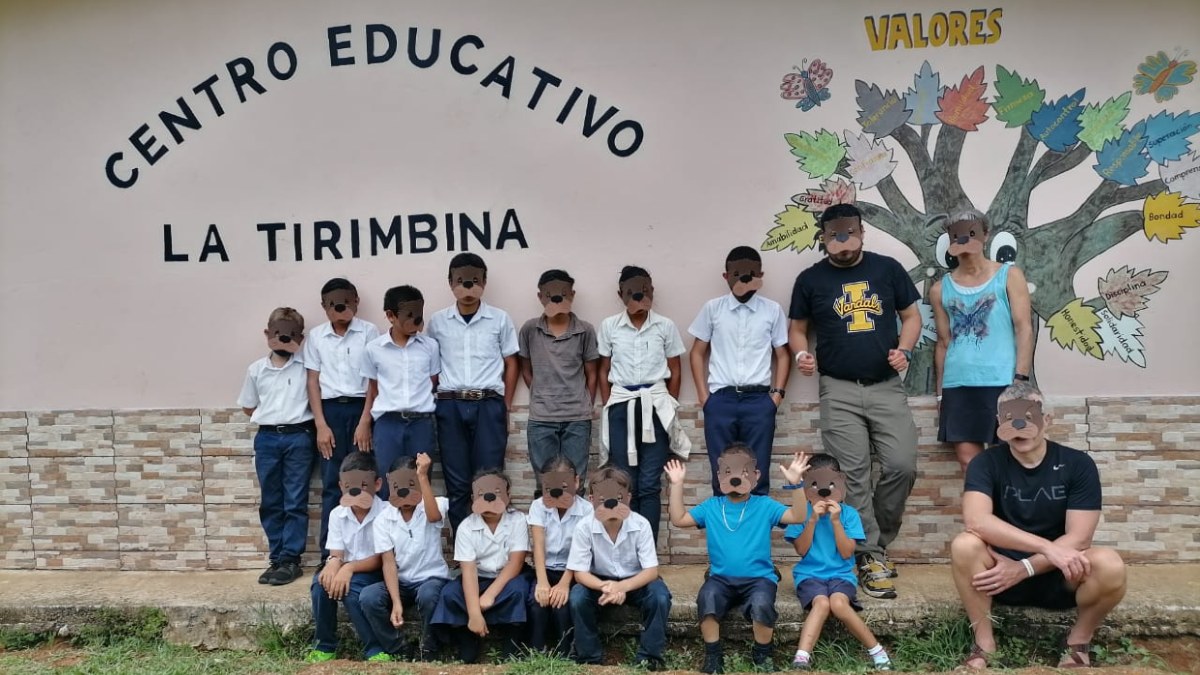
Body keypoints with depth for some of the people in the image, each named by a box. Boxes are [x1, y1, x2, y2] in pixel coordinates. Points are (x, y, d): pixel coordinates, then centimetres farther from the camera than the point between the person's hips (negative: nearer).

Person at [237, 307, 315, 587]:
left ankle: (290, 560, 7)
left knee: (295, 502, 0)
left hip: (299, 437, -3)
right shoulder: (256, 369, 7)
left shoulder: (307, 365, -3)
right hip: (267, 438, 4)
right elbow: (248, 406, 16)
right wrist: (269, 418, 7)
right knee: (270, 502, 8)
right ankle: (277, 559, 17)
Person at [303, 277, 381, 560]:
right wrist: (321, 425, -2)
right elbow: (313, 382, 6)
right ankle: (330, 555, 9)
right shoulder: (315, 336, 7)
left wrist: (365, 422, -9)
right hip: (330, 410, 2)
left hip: (361, 408, -2)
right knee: (331, 484, 4)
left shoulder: (368, 332, -1)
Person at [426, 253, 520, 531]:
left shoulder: (500, 319, 4)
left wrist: (505, 407, 4)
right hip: (450, 406, 1)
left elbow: (511, 364, 9)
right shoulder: (437, 321, 6)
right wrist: (432, 402, 5)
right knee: (456, 482, 6)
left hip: (489, 404, -1)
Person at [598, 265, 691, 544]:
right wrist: (608, 407, 4)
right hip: (621, 406, 1)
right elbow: (604, 371, 9)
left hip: (655, 405, -1)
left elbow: (675, 371, 9)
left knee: (649, 483, -2)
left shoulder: (666, 326, 3)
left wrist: (669, 407, 6)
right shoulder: (609, 326, 5)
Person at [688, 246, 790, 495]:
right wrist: (703, 395, 2)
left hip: (759, 399, 0)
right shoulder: (712, 308, 5)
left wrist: (778, 393, 0)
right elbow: (698, 353, 9)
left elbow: (782, 355, 10)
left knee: (758, 472, 3)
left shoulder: (773, 310, 5)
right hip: (720, 399, 0)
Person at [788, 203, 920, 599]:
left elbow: (911, 315, 10)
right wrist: (802, 354, -9)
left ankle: (877, 541, 17)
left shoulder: (888, 269, 4)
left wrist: (904, 350, -8)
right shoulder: (811, 280, 3)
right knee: (854, 475, -3)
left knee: (902, 466, -5)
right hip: (840, 391, -1)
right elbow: (797, 327, 11)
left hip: (887, 387, 1)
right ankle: (870, 556, 9)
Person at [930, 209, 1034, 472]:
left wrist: (1020, 378, -11)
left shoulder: (1009, 276, 4)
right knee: (968, 457, 1)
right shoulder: (940, 289, 12)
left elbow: (1024, 328, -1)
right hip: (956, 385, 3)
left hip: (1001, 382, -3)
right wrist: (940, 392, 11)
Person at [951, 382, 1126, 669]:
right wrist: (1048, 548, -35)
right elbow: (976, 520, -28)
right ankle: (984, 643, -11)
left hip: (1059, 576, 1)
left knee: (1110, 566, -31)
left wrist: (1024, 569, -24)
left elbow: (1078, 539, -13)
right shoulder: (987, 462, -10)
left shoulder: (1077, 464, -7)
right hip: (1001, 571, 0)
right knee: (964, 545, -32)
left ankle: (1078, 642, -1)